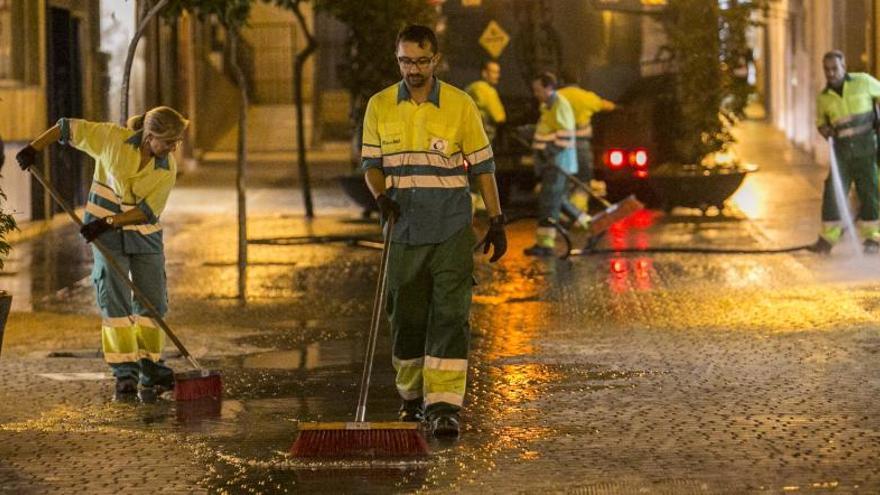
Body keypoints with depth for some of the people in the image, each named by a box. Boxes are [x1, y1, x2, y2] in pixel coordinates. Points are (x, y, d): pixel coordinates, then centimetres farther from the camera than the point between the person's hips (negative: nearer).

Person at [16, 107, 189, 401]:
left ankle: (151, 375, 6)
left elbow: (148, 211, -14)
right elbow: (68, 128, -4)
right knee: (115, 302, -5)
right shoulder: (112, 138, -14)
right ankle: (125, 375, -1)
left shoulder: (168, 167, -8)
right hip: (107, 236, -2)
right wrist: (34, 149, -5)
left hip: (145, 236, 2)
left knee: (153, 303, -1)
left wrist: (108, 222, -25)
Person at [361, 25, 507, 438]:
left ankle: (443, 404, -12)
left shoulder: (461, 105, -1)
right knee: (406, 317, 8)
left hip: (451, 231, -2)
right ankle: (412, 396, 24)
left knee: (450, 315, -9)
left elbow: (482, 167, 4)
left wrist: (496, 221, 2)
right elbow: (371, 162, 8)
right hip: (404, 229, 2)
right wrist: (381, 195, -13)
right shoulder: (380, 106, 4)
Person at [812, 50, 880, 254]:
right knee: (833, 192, -6)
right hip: (841, 151, 2)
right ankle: (827, 239, -2)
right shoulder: (823, 98, 3)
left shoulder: (863, 82, -4)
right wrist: (824, 130, -5)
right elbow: (821, 122, 18)